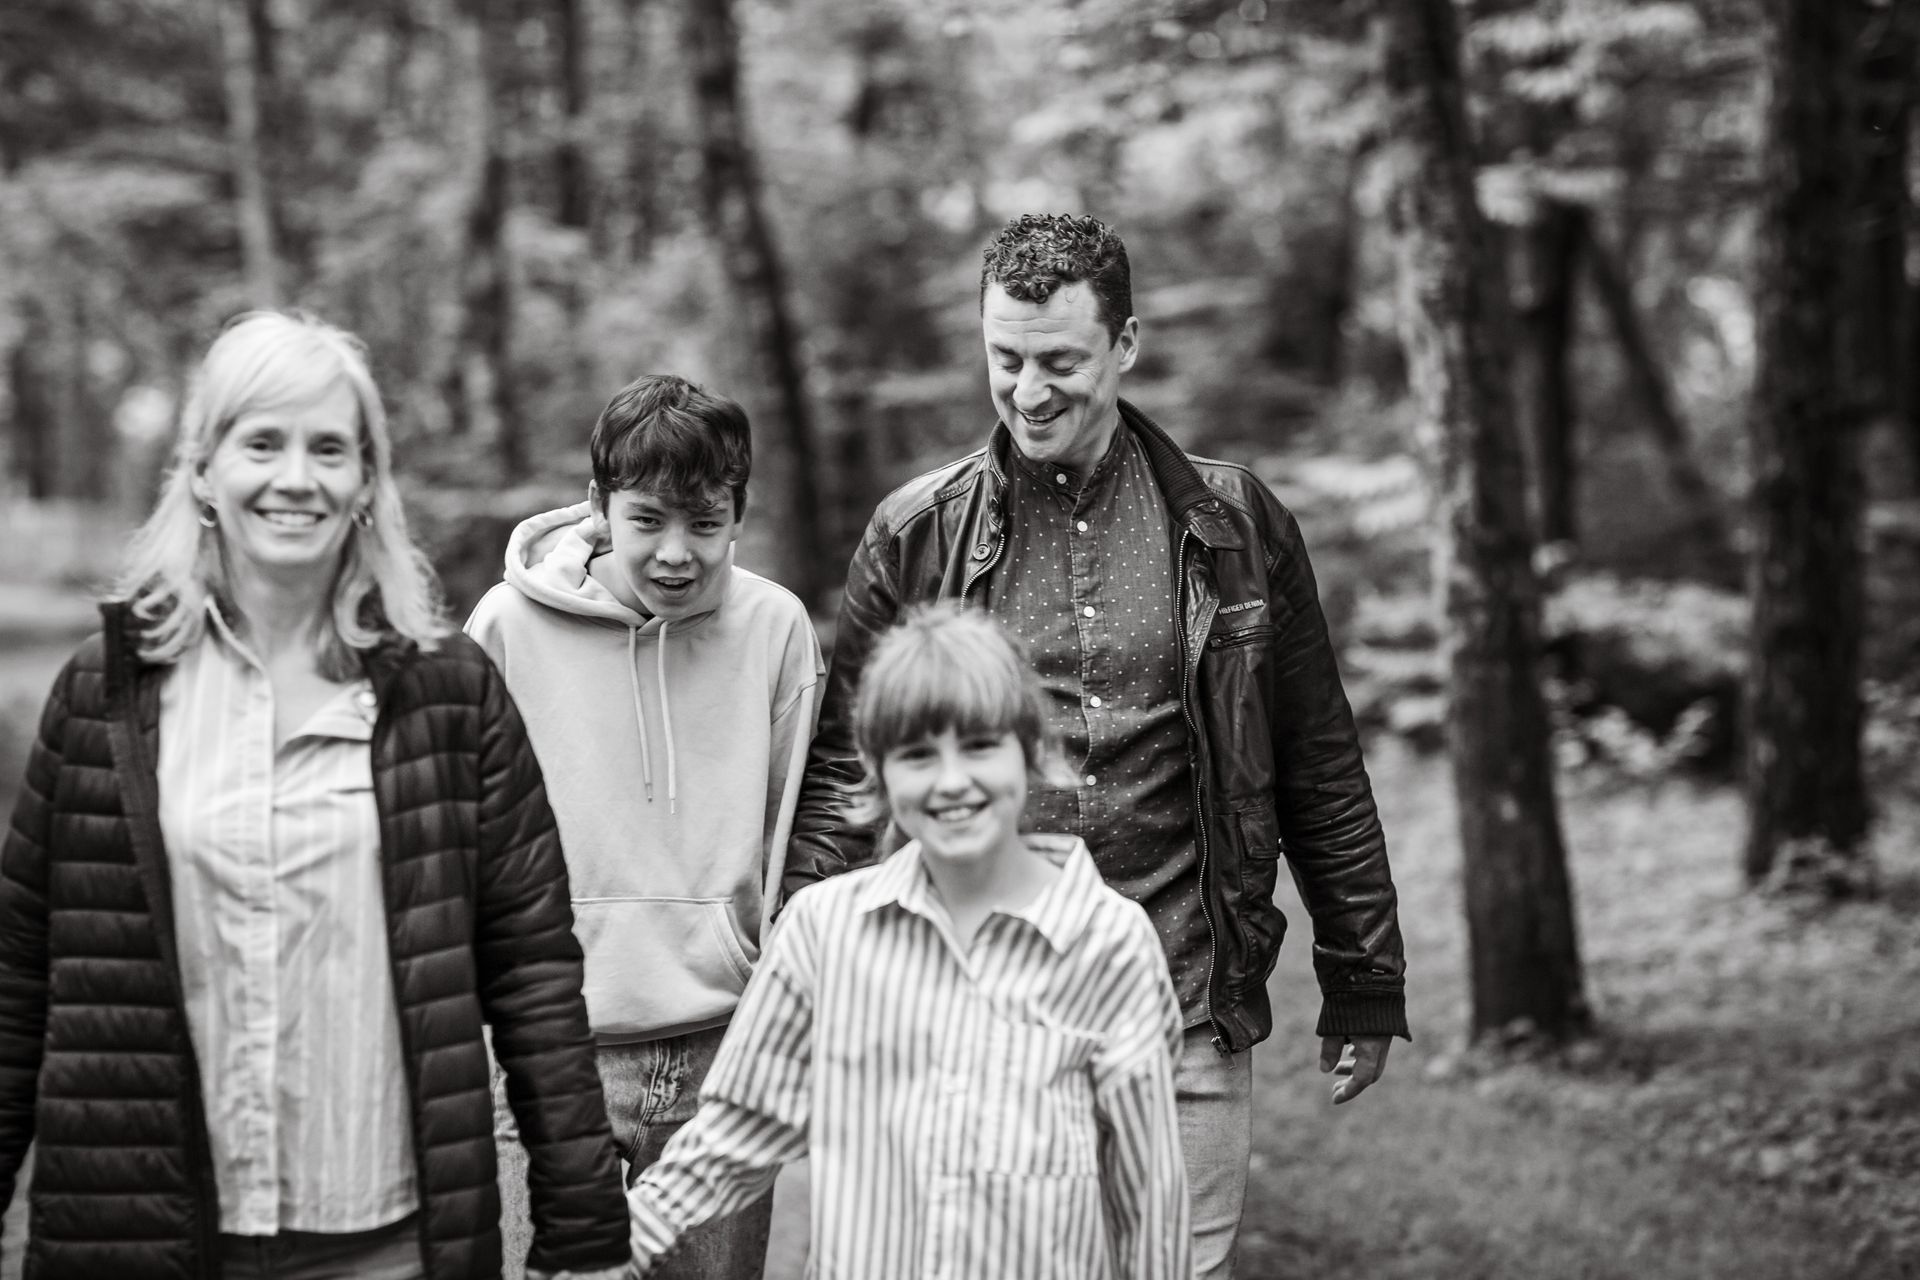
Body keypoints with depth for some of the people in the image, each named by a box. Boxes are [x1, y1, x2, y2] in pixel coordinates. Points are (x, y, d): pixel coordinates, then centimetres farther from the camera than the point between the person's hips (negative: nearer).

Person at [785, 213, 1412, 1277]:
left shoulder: (1232, 526, 5)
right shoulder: (916, 536, 4)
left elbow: (1320, 770, 9)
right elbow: (842, 770, 5)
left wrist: (1362, 985, 9)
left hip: (1186, 1029, 0)